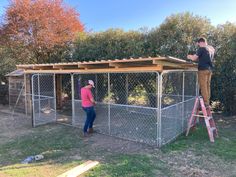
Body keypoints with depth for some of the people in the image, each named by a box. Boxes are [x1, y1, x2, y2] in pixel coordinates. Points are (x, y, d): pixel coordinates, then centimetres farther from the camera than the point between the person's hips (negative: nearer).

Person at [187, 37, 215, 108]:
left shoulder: (202, 49, -9)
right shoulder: (212, 49, 16)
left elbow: (194, 58, -9)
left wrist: (189, 57, 11)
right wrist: (194, 57, 24)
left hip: (203, 69, -8)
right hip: (209, 69, 8)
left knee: (203, 86, -5)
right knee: (208, 86, 11)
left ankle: (206, 103, -4)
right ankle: (207, 103, 15)